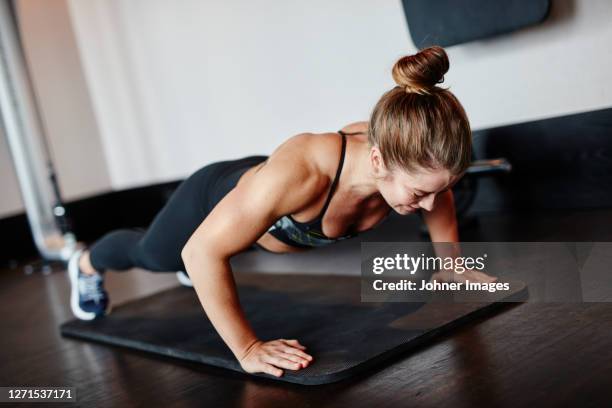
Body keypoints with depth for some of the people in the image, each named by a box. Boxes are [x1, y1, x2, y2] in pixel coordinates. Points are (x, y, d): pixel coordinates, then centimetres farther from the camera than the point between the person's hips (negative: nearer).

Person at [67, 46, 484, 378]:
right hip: (215, 199, -4)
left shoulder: (407, 159, -34)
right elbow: (202, 251, -44)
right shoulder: (299, 172, -51)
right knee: (149, 254, 29)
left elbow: (438, 196, -8)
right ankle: (87, 264, 64)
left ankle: (193, 274, 77)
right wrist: (247, 347, -43)